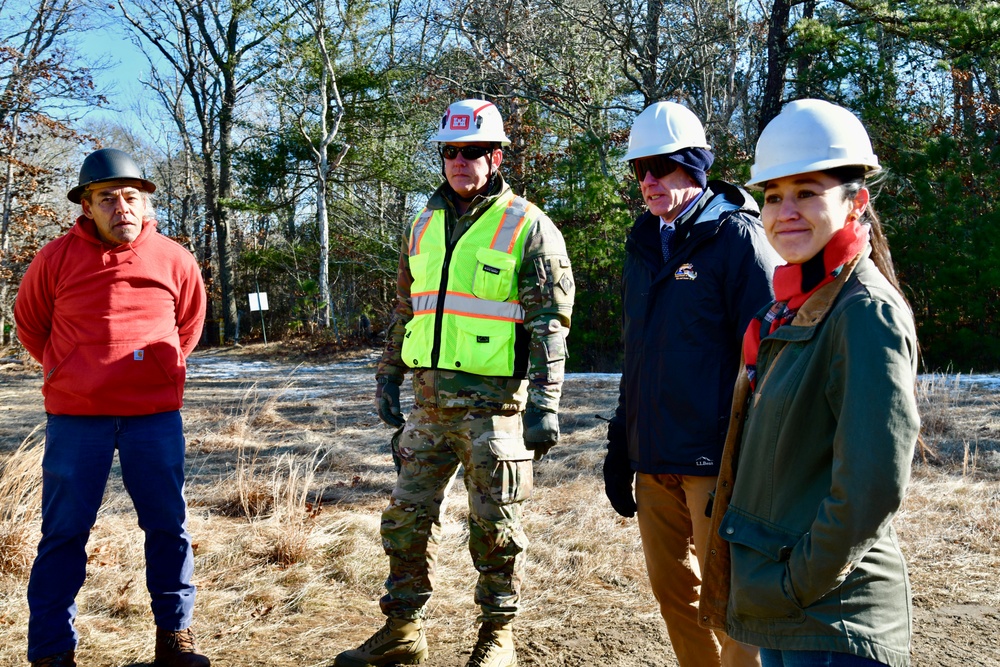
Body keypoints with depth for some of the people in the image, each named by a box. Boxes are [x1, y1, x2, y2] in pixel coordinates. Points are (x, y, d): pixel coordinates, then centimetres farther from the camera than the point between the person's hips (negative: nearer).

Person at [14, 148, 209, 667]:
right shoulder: (58, 257, -3)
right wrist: (67, 370, 10)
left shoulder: (173, 260, 0)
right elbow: (29, 323, 13)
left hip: (155, 415, 1)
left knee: (167, 525, 7)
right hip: (76, 418, -1)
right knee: (65, 531, 4)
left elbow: (190, 322, 19)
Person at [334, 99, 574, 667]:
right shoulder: (425, 227, 15)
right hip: (430, 398, 6)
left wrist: (544, 404, -15)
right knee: (408, 514, 10)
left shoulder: (529, 228, -4)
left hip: (494, 401, -6)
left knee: (496, 524, 4)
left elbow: (550, 324, -9)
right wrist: (389, 376, 18)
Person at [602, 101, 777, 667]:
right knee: (672, 589, 14)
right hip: (653, 460, 7)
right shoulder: (645, 244, 15)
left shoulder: (737, 237, -8)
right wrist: (620, 444, 18)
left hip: (715, 459, -7)